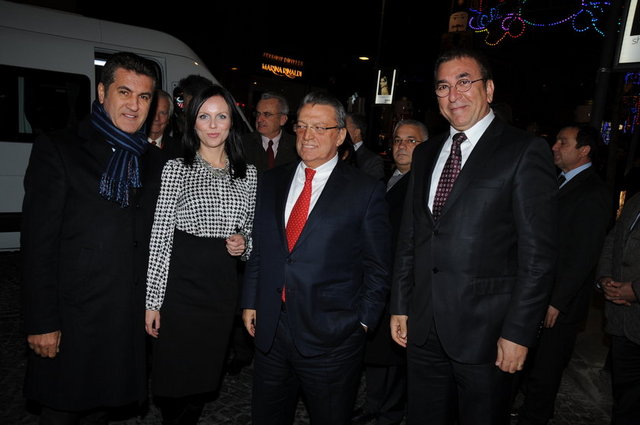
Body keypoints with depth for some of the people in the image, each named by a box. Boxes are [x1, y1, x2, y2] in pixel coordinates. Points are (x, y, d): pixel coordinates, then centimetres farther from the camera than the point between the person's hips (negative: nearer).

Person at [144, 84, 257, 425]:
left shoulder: (248, 174, 6)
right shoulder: (176, 168, -5)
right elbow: (159, 237, -7)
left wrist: (243, 242, -7)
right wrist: (152, 301, -8)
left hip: (222, 286, 4)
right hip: (180, 283, -3)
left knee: (206, 375, 16)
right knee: (173, 375, 8)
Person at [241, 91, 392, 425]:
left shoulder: (366, 190, -6)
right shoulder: (272, 181, 8)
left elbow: (378, 267, -3)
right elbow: (258, 249, 12)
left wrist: (363, 320, -6)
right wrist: (250, 301, 9)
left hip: (331, 338, -4)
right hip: (269, 329, 5)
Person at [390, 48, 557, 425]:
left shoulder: (525, 152, -7)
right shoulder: (426, 154, 11)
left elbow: (538, 253, -11)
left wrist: (519, 332, -13)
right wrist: (400, 306, 10)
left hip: (486, 331, -5)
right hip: (423, 327, 5)